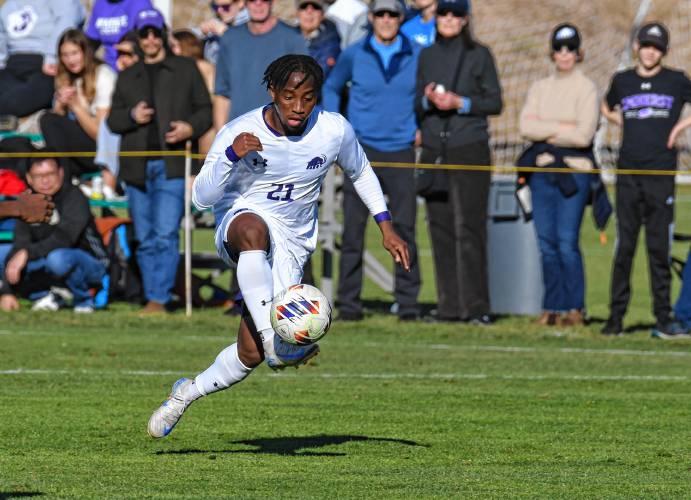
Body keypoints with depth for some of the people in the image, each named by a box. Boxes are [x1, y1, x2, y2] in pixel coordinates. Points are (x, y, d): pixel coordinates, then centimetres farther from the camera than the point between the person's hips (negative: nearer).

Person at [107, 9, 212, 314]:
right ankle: (151, 298, 11)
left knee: (165, 234, -15)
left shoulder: (185, 69, 12)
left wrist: (191, 127, -11)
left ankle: (159, 299, -17)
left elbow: (205, 108, 9)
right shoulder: (127, 77, 20)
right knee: (145, 239, 5)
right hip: (137, 167, 4)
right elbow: (112, 120, 17)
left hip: (173, 165, -4)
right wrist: (132, 116, -5)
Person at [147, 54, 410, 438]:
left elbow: (361, 173, 14)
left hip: (291, 244, 2)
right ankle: (273, 342, -56)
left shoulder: (335, 131, -7)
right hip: (238, 225, -2)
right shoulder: (240, 132, -13)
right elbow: (202, 198, -11)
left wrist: (387, 229, 10)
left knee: (249, 355, -9)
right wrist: (231, 156, -28)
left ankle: (188, 392, 21)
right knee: (254, 228, -44)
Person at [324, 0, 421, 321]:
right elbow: (331, 88, 18)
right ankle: (348, 303, 4)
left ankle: (408, 302, 2)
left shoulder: (417, 56, 4)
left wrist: (422, 128, 7)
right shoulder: (354, 55, 4)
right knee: (353, 228, -1)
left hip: (401, 149, 0)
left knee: (404, 228, -4)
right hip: (361, 150, 0)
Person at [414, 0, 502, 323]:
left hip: (469, 148, -4)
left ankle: (476, 307, -13)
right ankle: (449, 308, 6)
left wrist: (460, 102, -12)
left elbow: (495, 102, 2)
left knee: (469, 227, -11)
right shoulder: (427, 56, 14)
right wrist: (427, 100, -5)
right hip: (434, 150, 4)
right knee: (441, 229, 2)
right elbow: (416, 106, 17)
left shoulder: (479, 55, 3)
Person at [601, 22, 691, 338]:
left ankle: (663, 318, 1)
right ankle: (616, 316, 3)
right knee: (624, 246, 1)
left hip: (661, 172, -2)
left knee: (659, 247, -1)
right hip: (628, 171, 2)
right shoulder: (622, 81, 11)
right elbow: (607, 108, 29)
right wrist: (624, 124, 13)